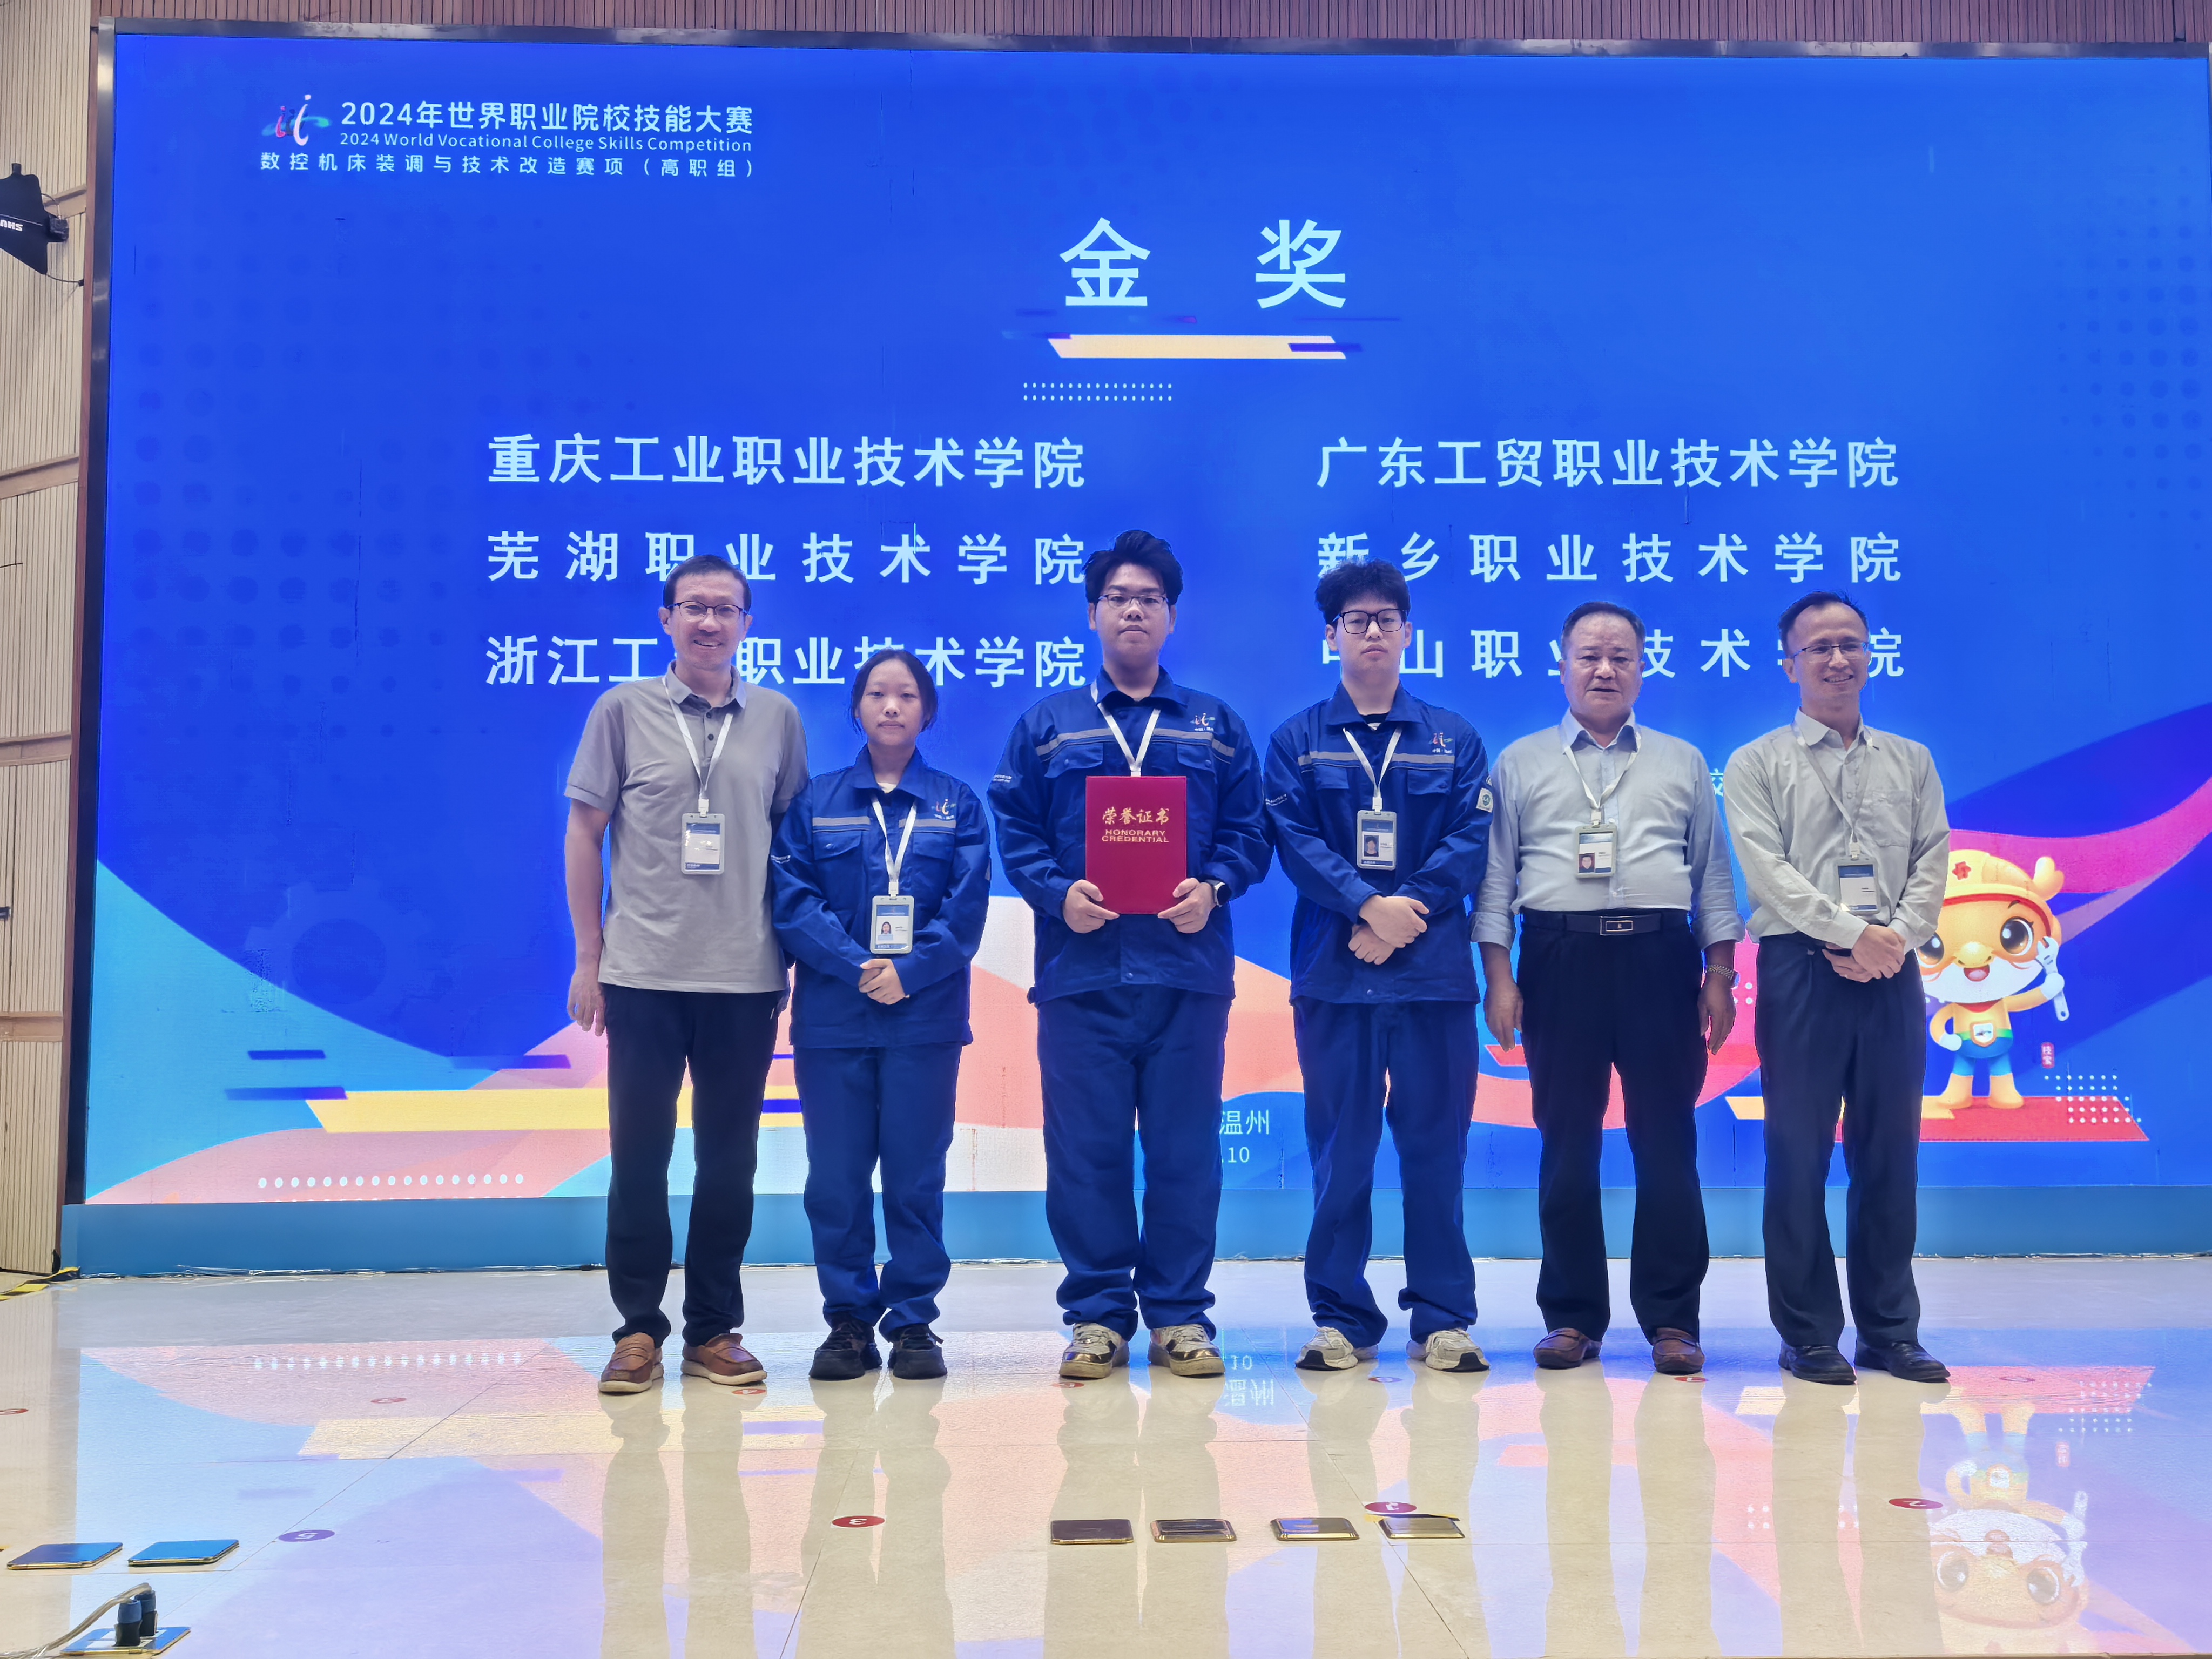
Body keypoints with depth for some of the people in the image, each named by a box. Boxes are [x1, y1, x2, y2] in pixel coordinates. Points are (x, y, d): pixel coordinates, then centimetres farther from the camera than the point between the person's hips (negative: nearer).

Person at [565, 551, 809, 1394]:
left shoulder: (777, 718, 6)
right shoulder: (623, 710, 3)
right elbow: (584, 834, 5)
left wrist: (798, 951, 5)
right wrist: (588, 959, 1)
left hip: (746, 977, 1)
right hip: (643, 972, -1)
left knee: (730, 1158, 7)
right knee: (639, 1153, 3)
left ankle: (714, 1329, 19)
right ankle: (638, 1330, 16)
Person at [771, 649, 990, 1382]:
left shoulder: (956, 803, 8)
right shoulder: (815, 800, 8)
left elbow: (968, 906, -1)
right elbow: (792, 901, -1)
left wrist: (909, 972, -14)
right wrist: (857, 967, -14)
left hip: (925, 1014, 0)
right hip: (832, 1014, 1)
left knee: (916, 1174, 3)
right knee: (836, 1177, 3)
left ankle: (913, 1321, 13)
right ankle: (848, 1321, 15)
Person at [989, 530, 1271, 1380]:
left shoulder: (1218, 727, 14)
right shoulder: (1046, 726, 13)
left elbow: (1248, 834, 9)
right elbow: (1015, 834, 7)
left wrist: (1213, 888, -10)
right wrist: (1059, 894, -10)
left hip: (1188, 965, 1)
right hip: (1080, 967, 0)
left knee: (1186, 1148, 3)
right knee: (1085, 1149, 2)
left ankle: (1180, 1315, 13)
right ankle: (1097, 1315, 12)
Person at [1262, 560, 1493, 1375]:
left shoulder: (1453, 739, 11)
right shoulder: (1296, 741, 9)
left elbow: (1471, 842, 1)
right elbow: (1295, 841, -2)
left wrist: (1407, 915, -13)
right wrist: (1369, 905, -16)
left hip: (1434, 968, 1)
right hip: (1333, 968, 0)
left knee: (1435, 1144, 3)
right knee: (1339, 1147, 3)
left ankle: (1443, 1320, 11)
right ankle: (1341, 1320, 11)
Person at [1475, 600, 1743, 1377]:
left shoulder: (1683, 764, 15)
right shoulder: (1519, 763, 11)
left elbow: (1713, 873, 13)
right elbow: (1495, 876, 7)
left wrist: (1720, 975, 5)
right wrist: (1499, 977, -2)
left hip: (1660, 960, 1)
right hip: (1560, 960, 0)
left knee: (1667, 1142, 0)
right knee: (1567, 1143, 2)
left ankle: (1672, 1320, 7)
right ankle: (1572, 1316, 11)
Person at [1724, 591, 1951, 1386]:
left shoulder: (1910, 761, 17)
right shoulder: (1759, 764, 5)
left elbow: (1934, 859, 8)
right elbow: (1766, 868, -6)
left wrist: (1899, 936, -9)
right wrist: (1851, 933, -15)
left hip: (1891, 970, 3)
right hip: (1802, 967, -3)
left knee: (1890, 1153, 6)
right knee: (1799, 1152, -1)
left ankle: (1891, 1330, 15)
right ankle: (1809, 1334, 7)